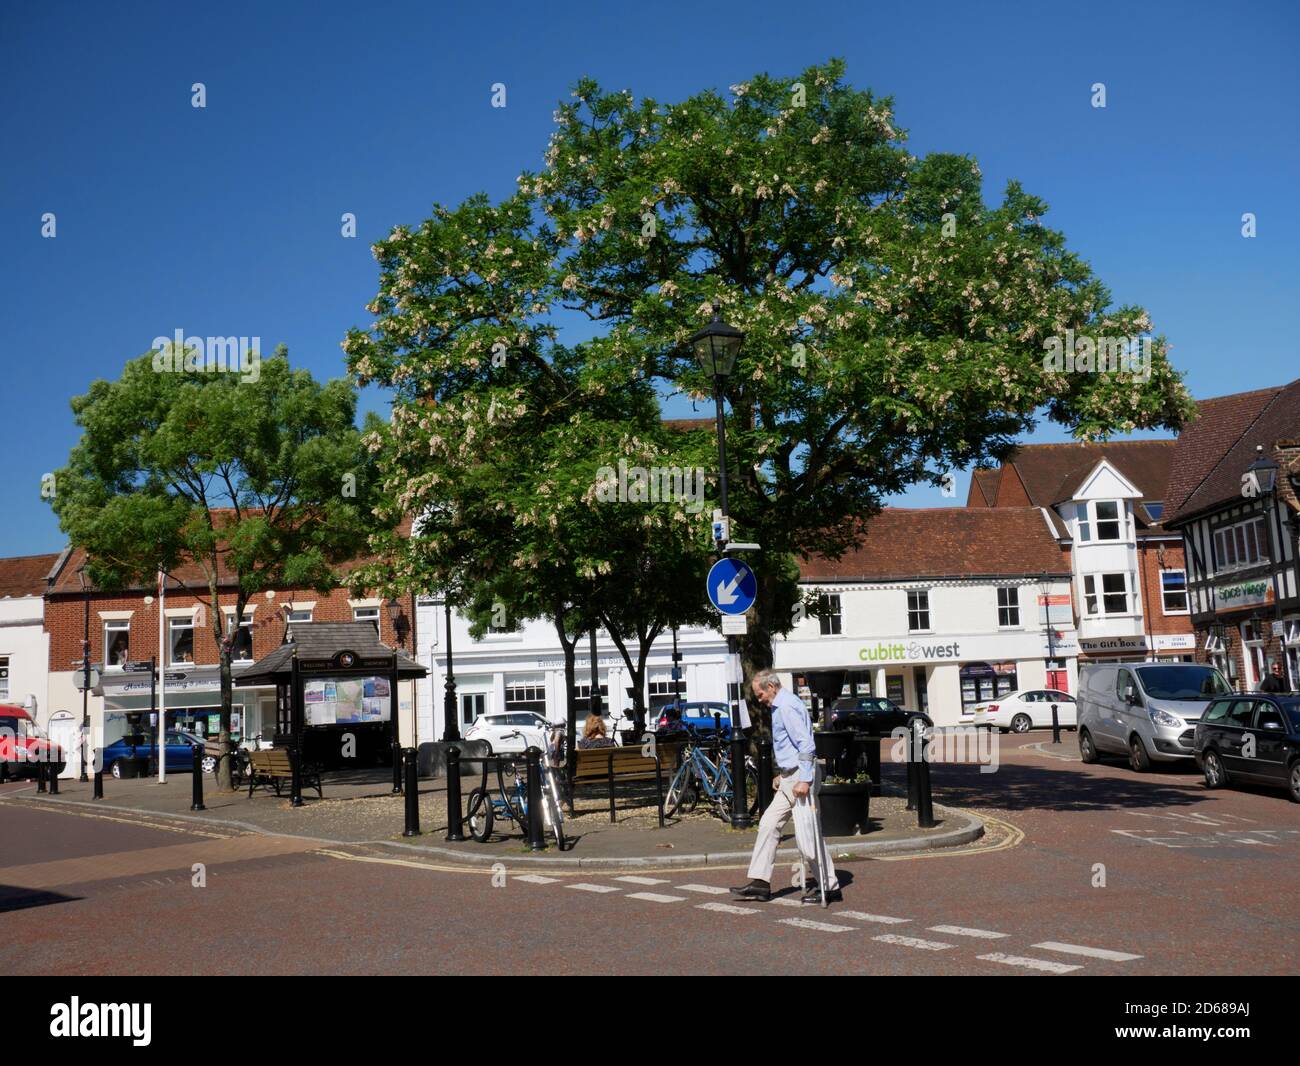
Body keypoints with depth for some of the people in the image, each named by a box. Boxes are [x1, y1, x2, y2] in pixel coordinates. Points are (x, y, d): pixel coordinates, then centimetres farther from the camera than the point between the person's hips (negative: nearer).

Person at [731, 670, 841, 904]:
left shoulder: (788, 707, -16)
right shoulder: (779, 707, 16)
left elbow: (807, 744, -23)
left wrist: (804, 780, -27)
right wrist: (782, 775, 27)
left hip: (799, 777, -10)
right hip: (788, 779, 10)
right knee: (768, 825, 7)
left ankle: (829, 886, 6)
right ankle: (760, 883, 8)